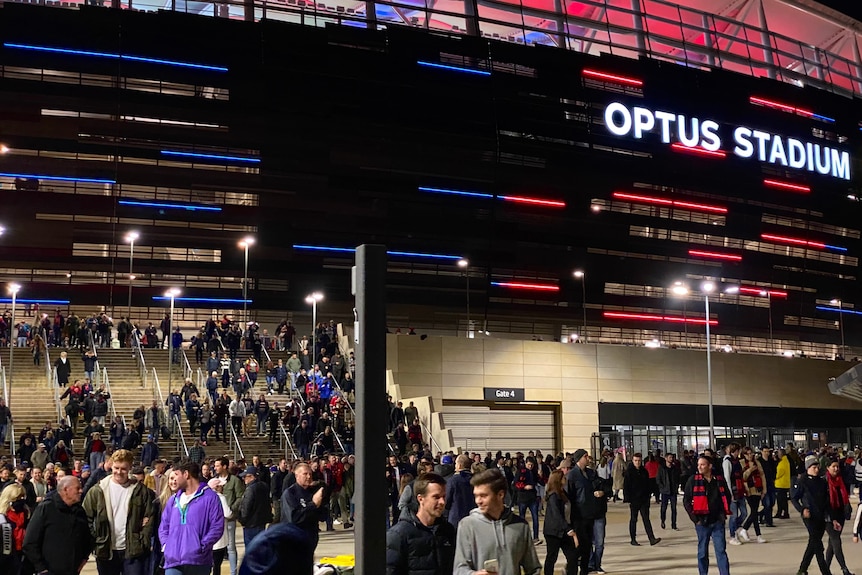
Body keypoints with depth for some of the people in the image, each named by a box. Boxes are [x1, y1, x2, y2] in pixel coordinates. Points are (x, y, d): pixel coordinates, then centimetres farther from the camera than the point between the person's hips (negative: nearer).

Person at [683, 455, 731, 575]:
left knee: (721, 550, -1)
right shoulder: (693, 480, -3)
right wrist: (694, 518, -6)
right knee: (702, 552, 8)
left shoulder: (719, 480, 3)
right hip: (702, 522, -1)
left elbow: (726, 497, 17)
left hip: (718, 521, 1)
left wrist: (724, 513, 6)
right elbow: (686, 501, -1)